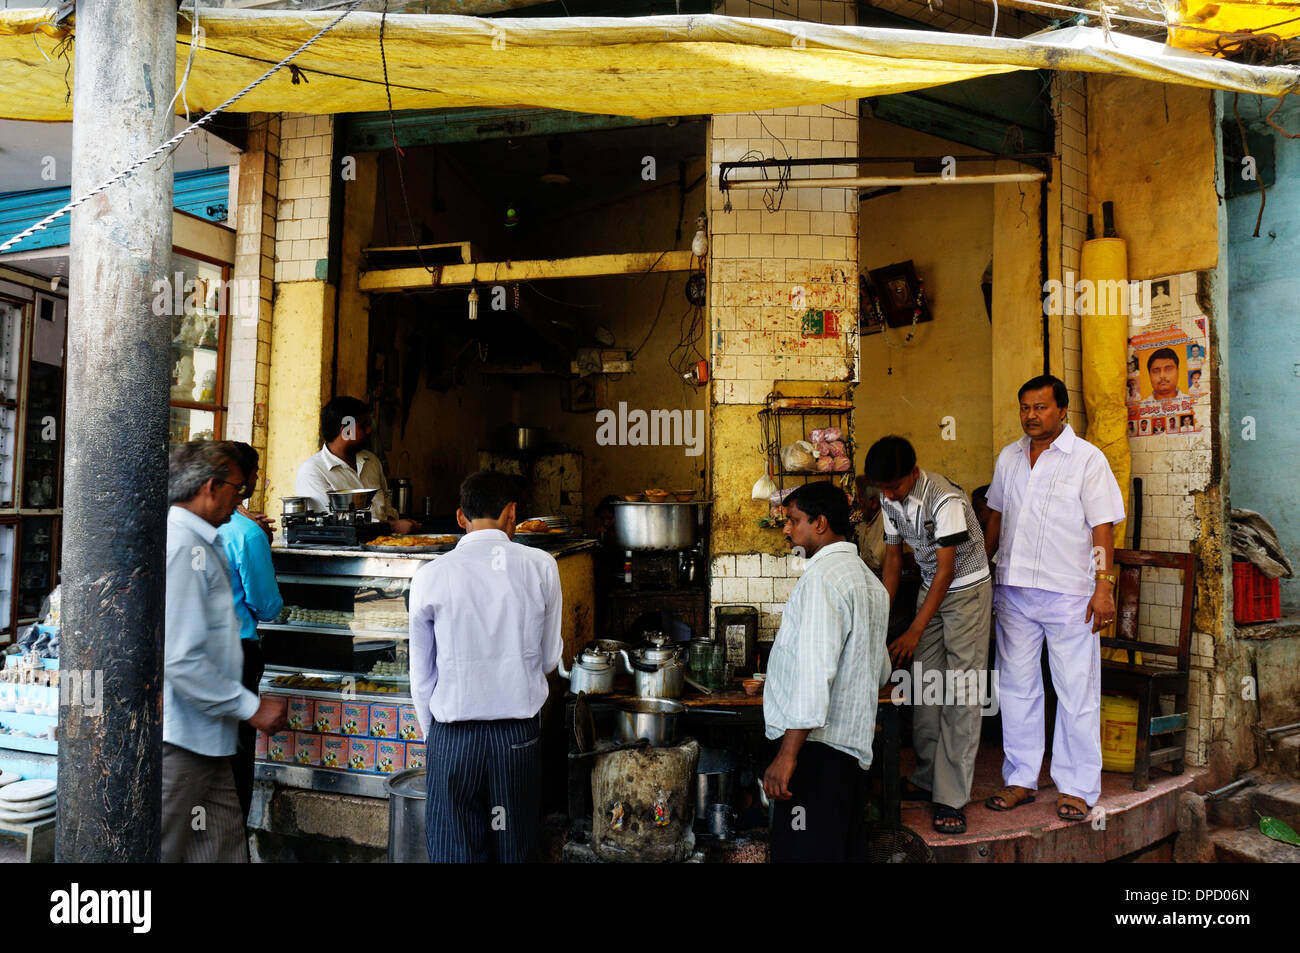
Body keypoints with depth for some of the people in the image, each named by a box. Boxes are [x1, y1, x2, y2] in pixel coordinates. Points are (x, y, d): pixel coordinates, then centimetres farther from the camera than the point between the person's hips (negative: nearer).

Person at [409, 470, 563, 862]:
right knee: (514, 851, 13)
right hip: (519, 737, 1)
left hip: (452, 740, 0)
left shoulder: (430, 576, -4)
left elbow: (421, 679, 3)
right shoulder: (541, 566, -4)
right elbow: (549, 660, 4)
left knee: (454, 852, 10)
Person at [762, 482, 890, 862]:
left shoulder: (823, 577, -13)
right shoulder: (868, 580, 17)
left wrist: (787, 754, -22)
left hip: (817, 745, -10)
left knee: (803, 851, -7)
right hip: (854, 745, 10)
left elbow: (816, 670, -22)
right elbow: (881, 670, 25)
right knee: (845, 851, 15)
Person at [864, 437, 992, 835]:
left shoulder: (945, 499, -27)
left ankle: (951, 798, -5)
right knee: (923, 686, 4)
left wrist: (915, 631, -22)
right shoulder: (890, 500, -4)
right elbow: (893, 554, 7)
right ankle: (926, 779, 17)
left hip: (968, 588, -6)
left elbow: (947, 569, -24)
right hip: (931, 587, 7)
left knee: (961, 694, -9)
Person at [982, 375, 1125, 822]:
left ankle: (1076, 788, 15)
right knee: (1016, 687, 10)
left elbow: (1102, 527, -7)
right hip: (1013, 590, 5)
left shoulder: (1088, 459, -3)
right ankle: (1021, 779, 21)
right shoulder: (1008, 458, 12)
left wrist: (1104, 587, -13)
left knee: (1076, 692, 2)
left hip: (1069, 593, -4)